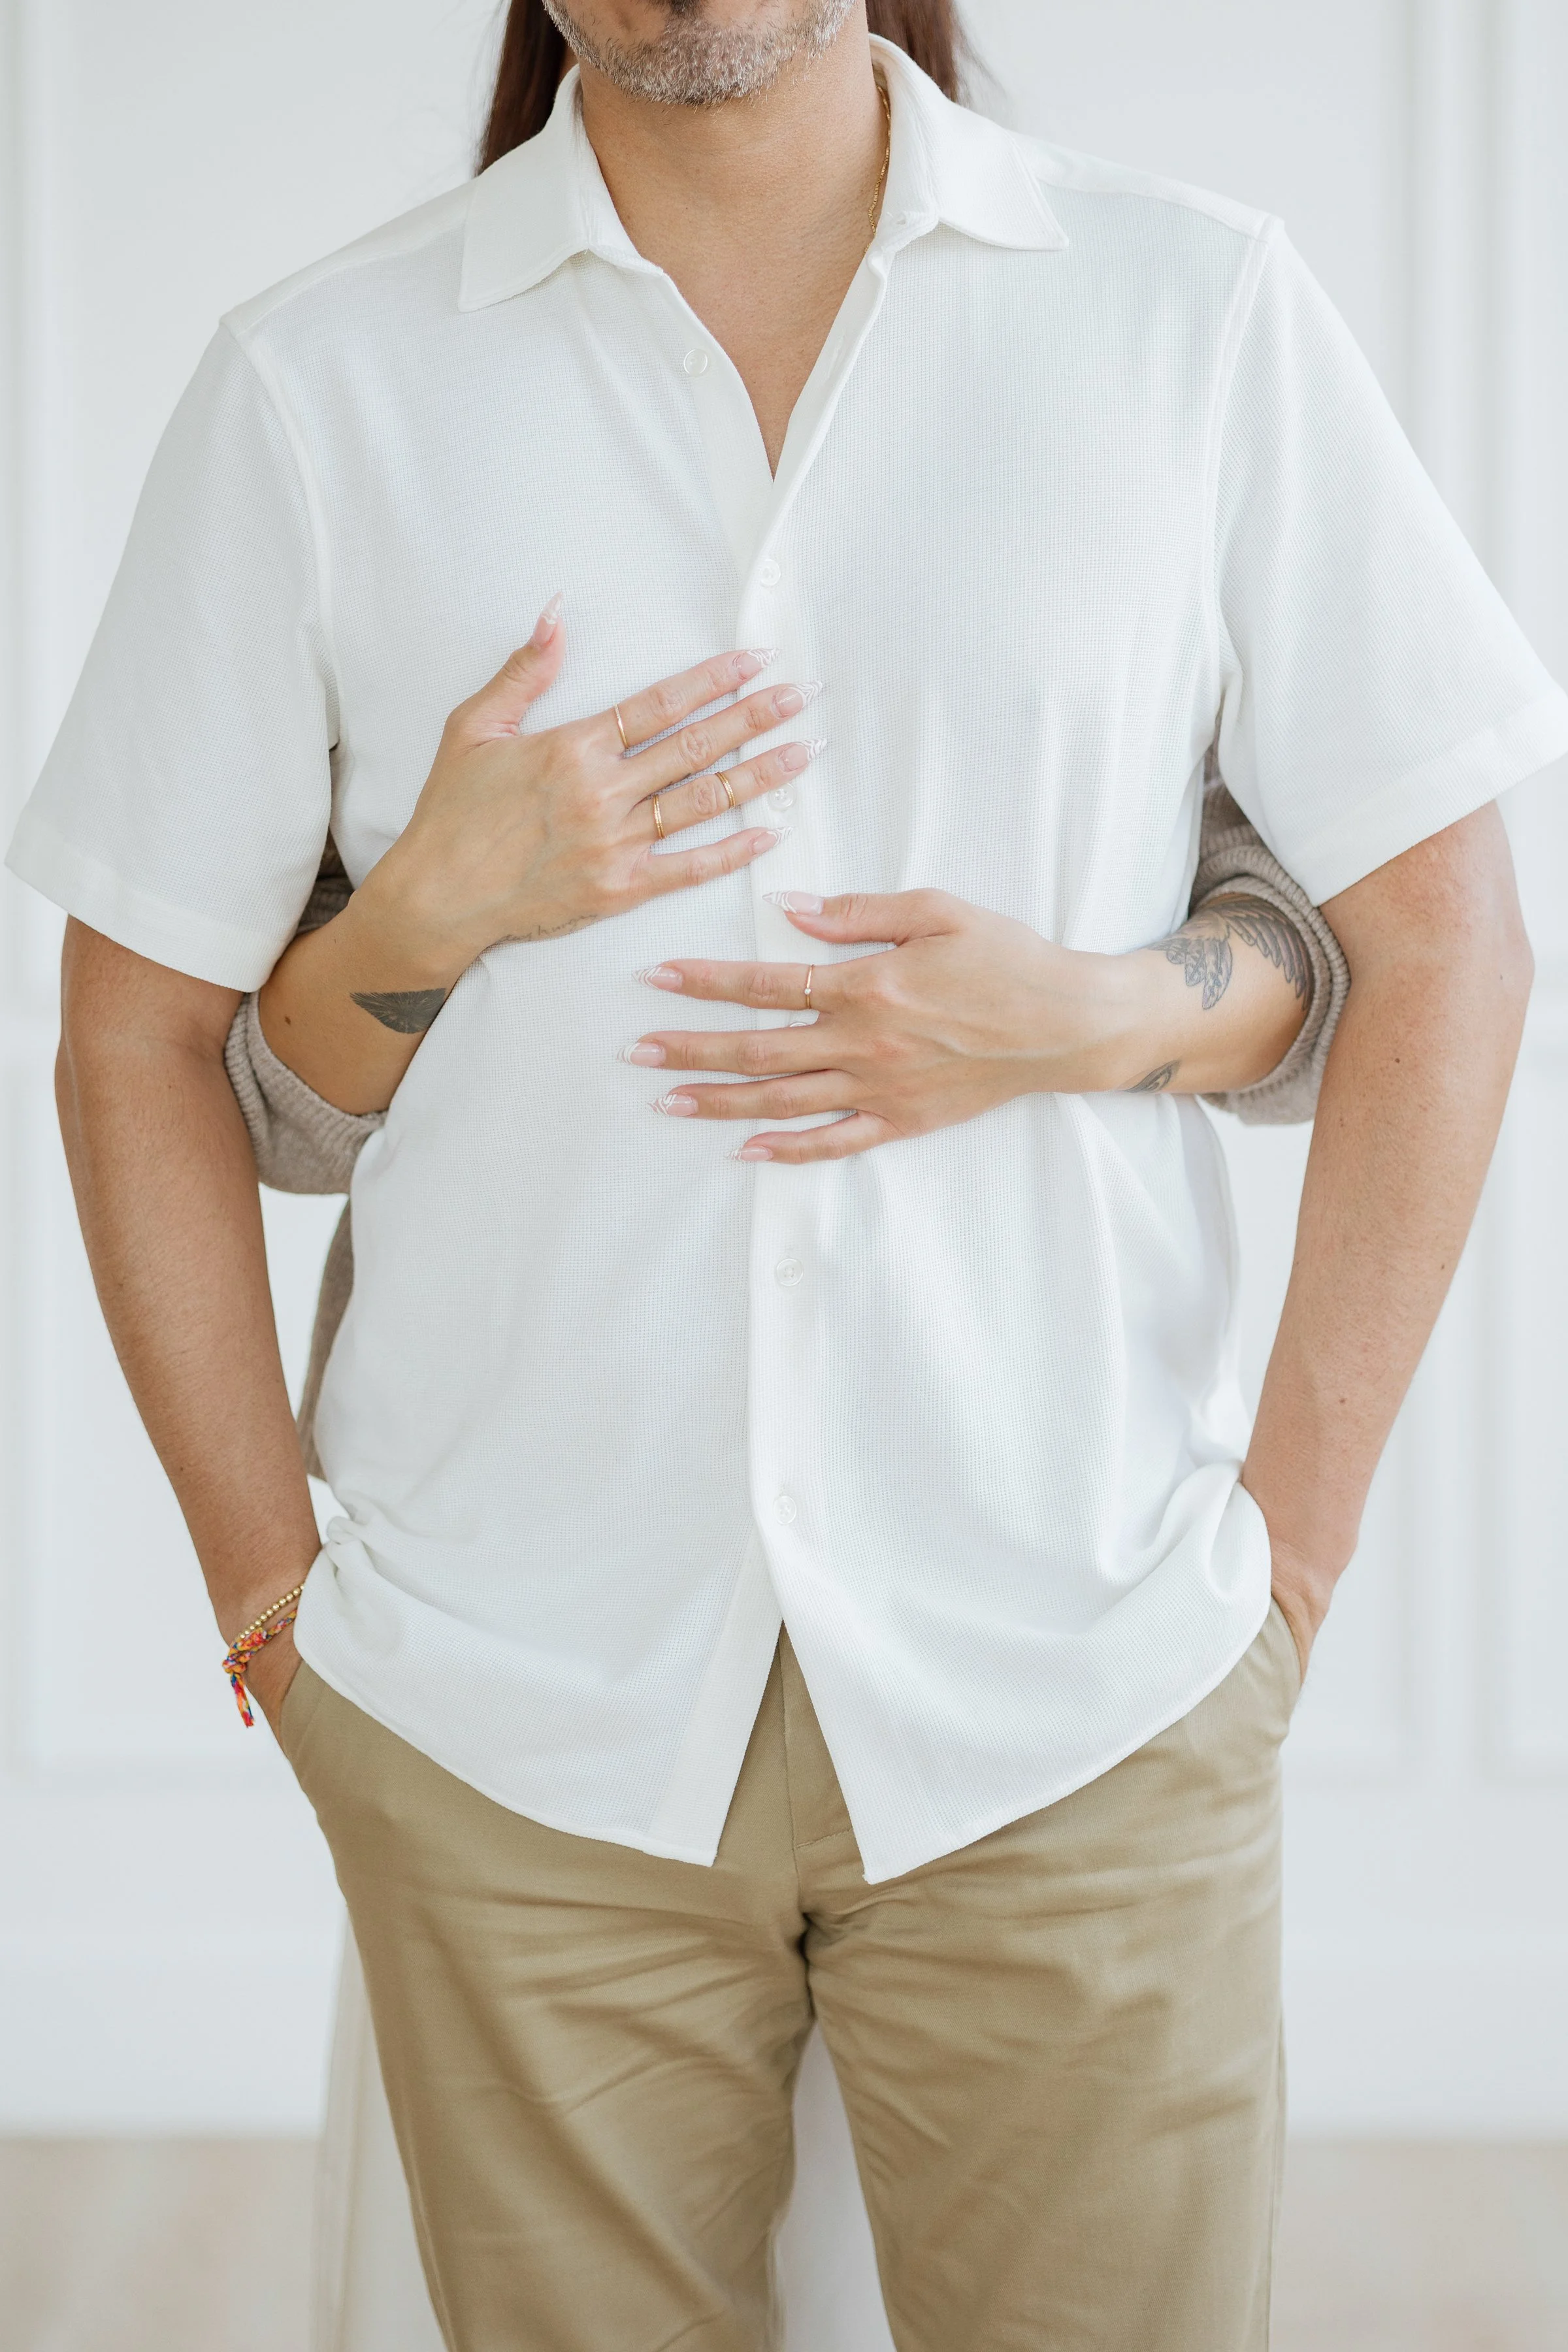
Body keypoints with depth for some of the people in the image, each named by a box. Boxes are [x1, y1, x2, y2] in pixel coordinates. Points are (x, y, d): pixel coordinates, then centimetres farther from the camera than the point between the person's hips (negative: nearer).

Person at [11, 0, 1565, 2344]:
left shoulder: (1198, 311, 1)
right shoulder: (317, 384, 2)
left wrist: (1290, 1544, -1)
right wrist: (272, 1593, 2)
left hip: (1075, 1698, 0)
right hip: (512, 1712, 0)